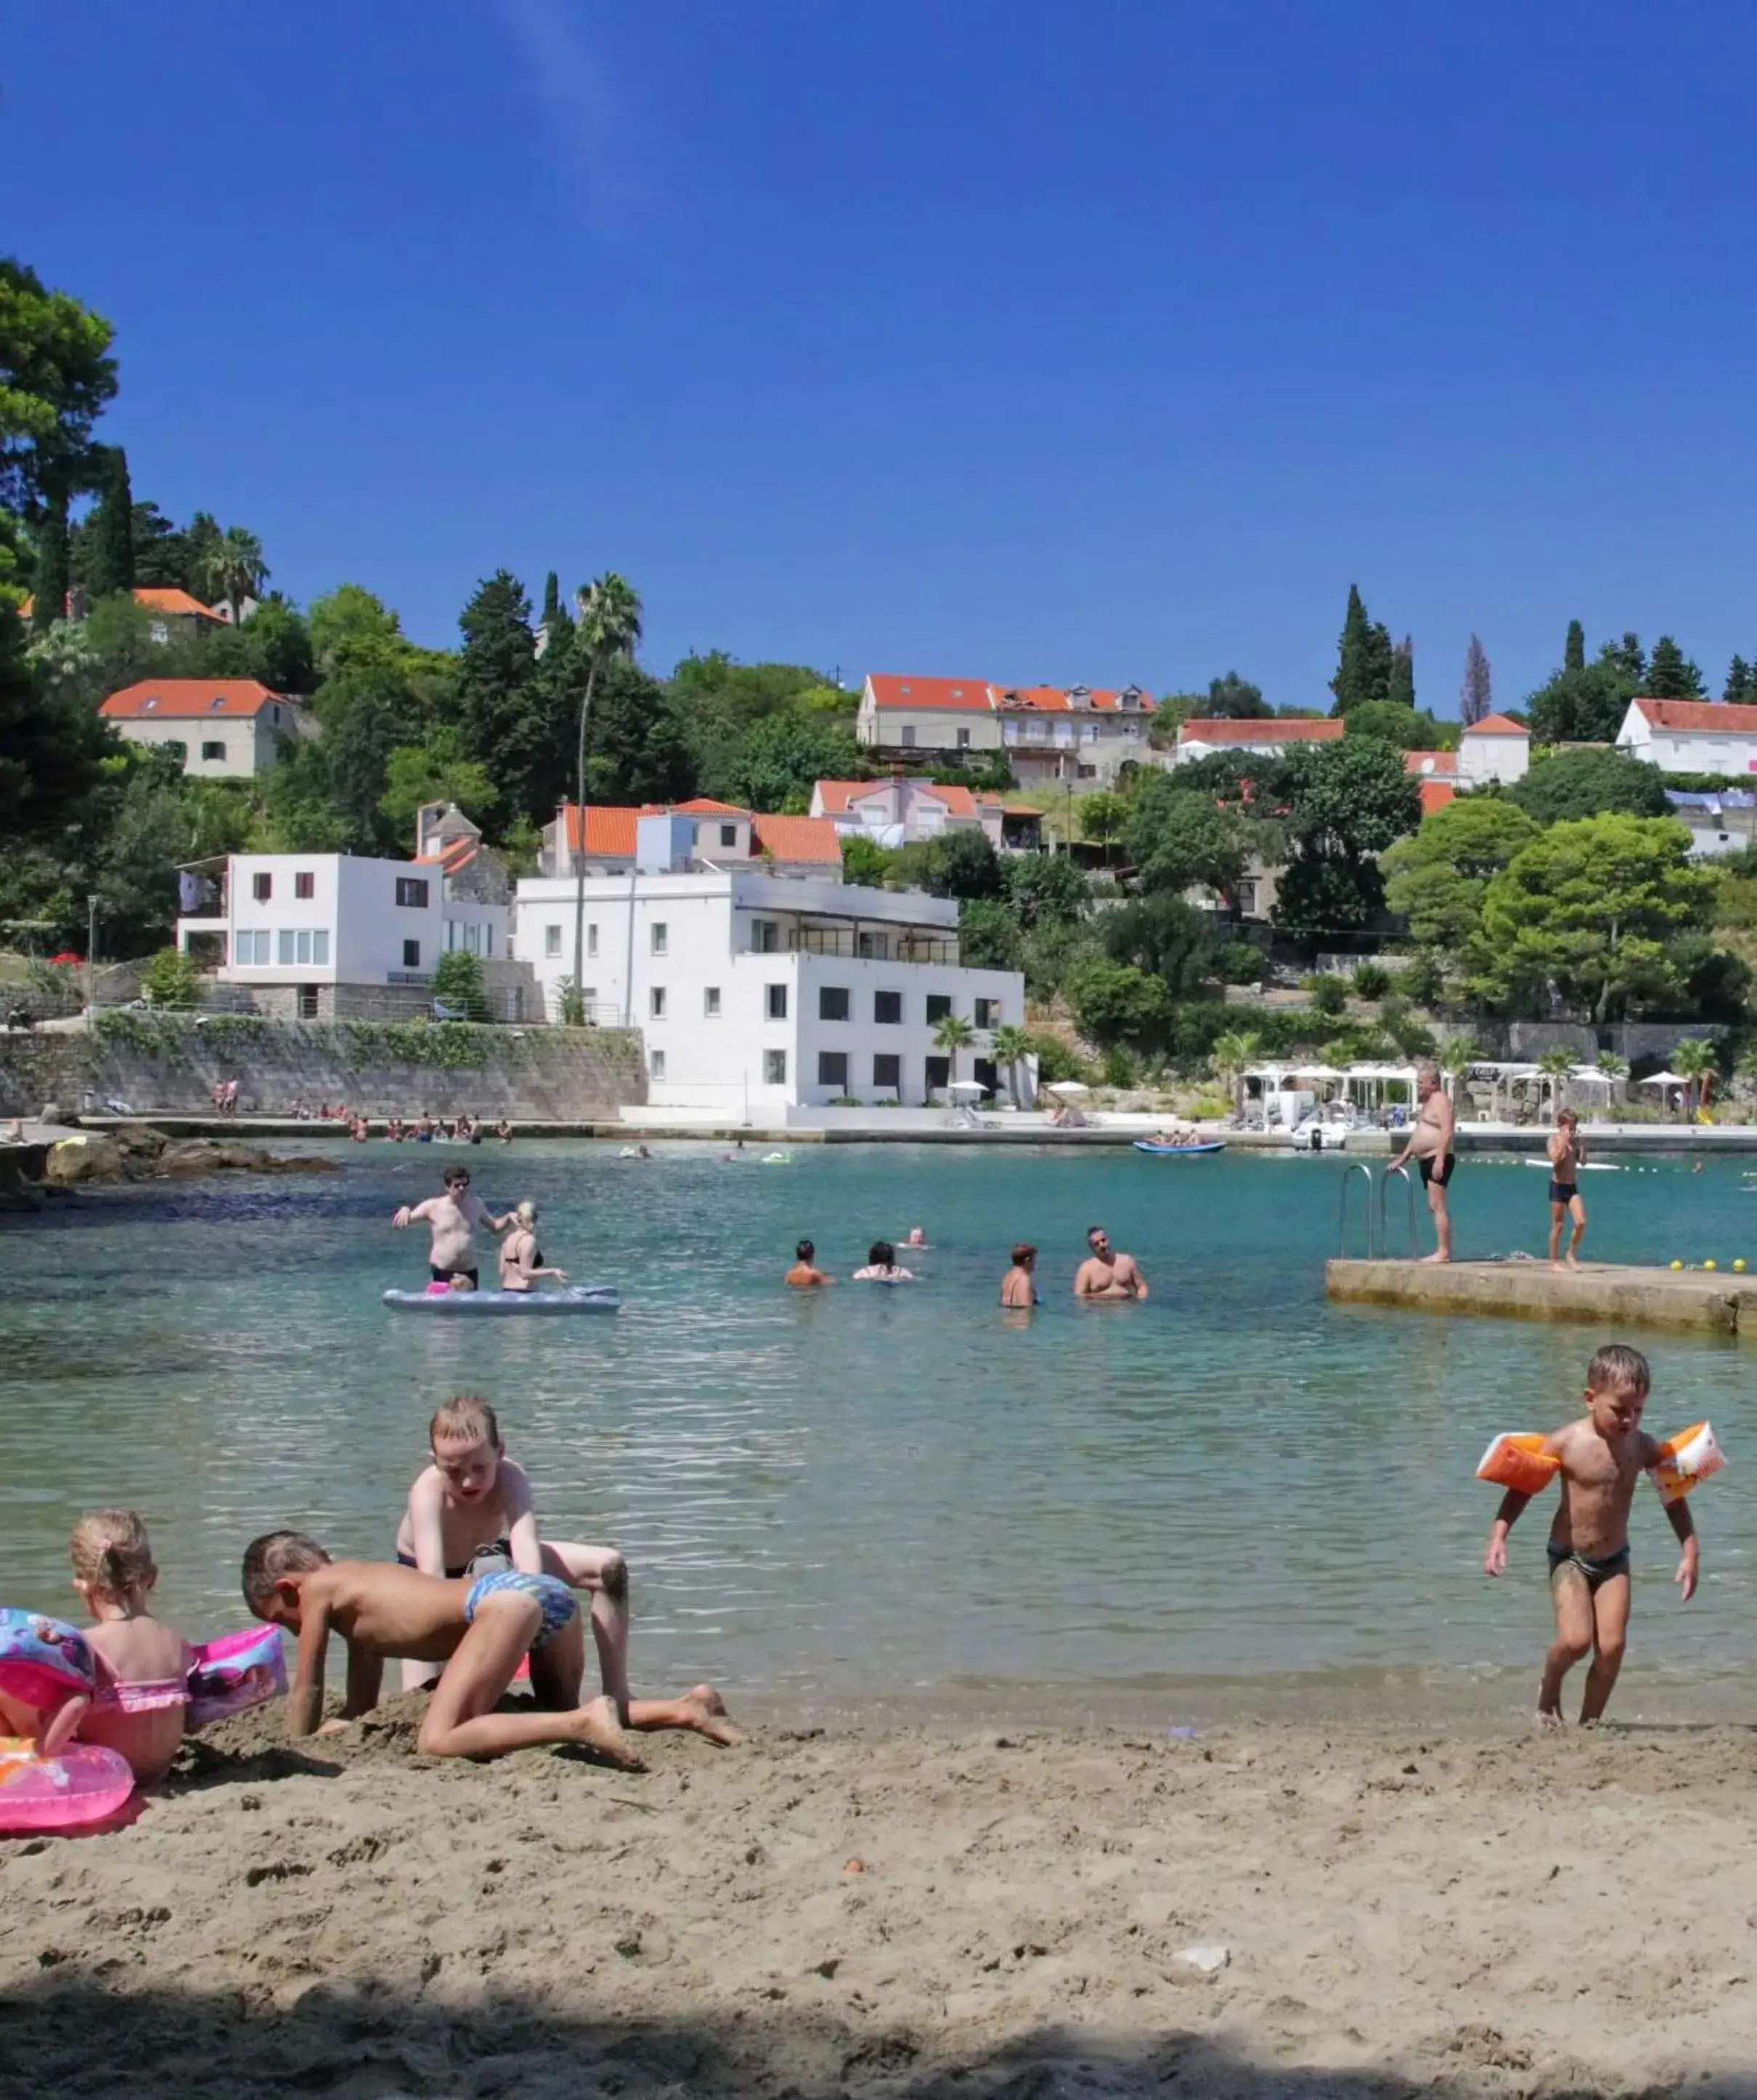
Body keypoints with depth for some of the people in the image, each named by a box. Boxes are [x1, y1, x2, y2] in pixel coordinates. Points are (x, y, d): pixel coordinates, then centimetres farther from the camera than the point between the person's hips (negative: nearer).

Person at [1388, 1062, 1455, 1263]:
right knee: (1436, 1206, 9)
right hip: (1426, 1160, 11)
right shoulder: (1428, 1102, 22)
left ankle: (1443, 1252, -18)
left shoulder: (1441, 1100, -10)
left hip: (1437, 1159, -11)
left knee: (1437, 1205, -15)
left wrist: (1440, 1160, -29)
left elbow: (1446, 1132, -21)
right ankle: (1444, 1251, 11)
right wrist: (1402, 1158, 26)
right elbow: (1417, 1134, 27)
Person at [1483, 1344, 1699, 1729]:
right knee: (1575, 1640, -18)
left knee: (1612, 1646, -8)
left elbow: (1674, 1499, 8)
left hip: (1614, 1560, 3)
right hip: (1569, 1556, -3)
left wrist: (1690, 1552, 4)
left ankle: (1589, 1722, 11)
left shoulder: (1643, 1448, -6)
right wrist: (1498, 1536, -13)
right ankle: (1548, 1693, 14)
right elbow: (1522, 1488, -7)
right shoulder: (1567, 1443, -16)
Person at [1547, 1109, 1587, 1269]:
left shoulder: (1575, 1140, 8)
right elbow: (1556, 1160, -20)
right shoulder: (1554, 1139, -5)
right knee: (1557, 1226, 0)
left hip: (1572, 1186, 4)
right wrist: (1564, 1141, -23)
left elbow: (1583, 1162, 3)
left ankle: (1572, 1254, 10)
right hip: (1558, 1186, -4)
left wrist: (1582, 1144, -7)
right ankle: (1554, 1261, 8)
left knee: (1581, 1223, -8)